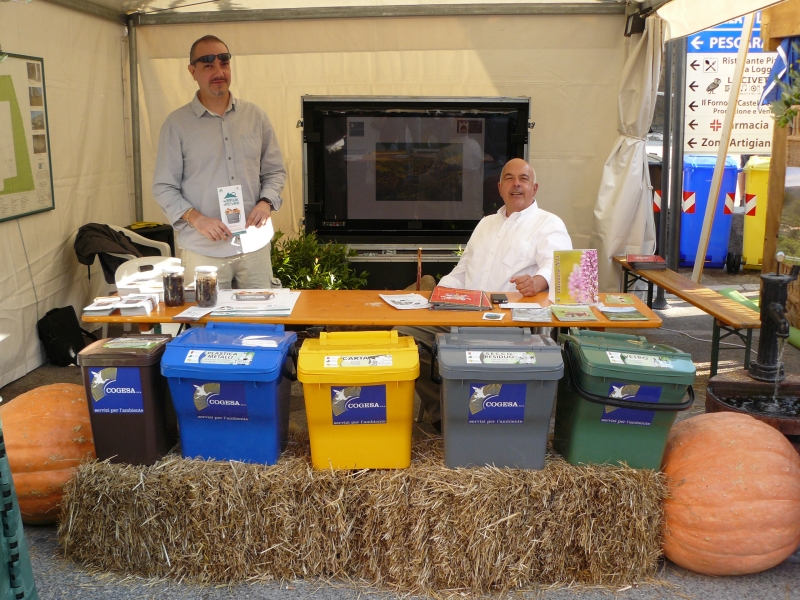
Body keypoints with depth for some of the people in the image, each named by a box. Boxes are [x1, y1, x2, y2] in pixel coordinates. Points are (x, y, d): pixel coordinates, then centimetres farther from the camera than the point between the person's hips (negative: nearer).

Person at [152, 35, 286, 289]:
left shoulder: (256, 117, 7)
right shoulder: (177, 123, 0)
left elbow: (275, 171, 13)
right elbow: (163, 187, 0)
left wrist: (267, 202, -6)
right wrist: (195, 218, -15)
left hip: (254, 246, 3)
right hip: (203, 251, -2)